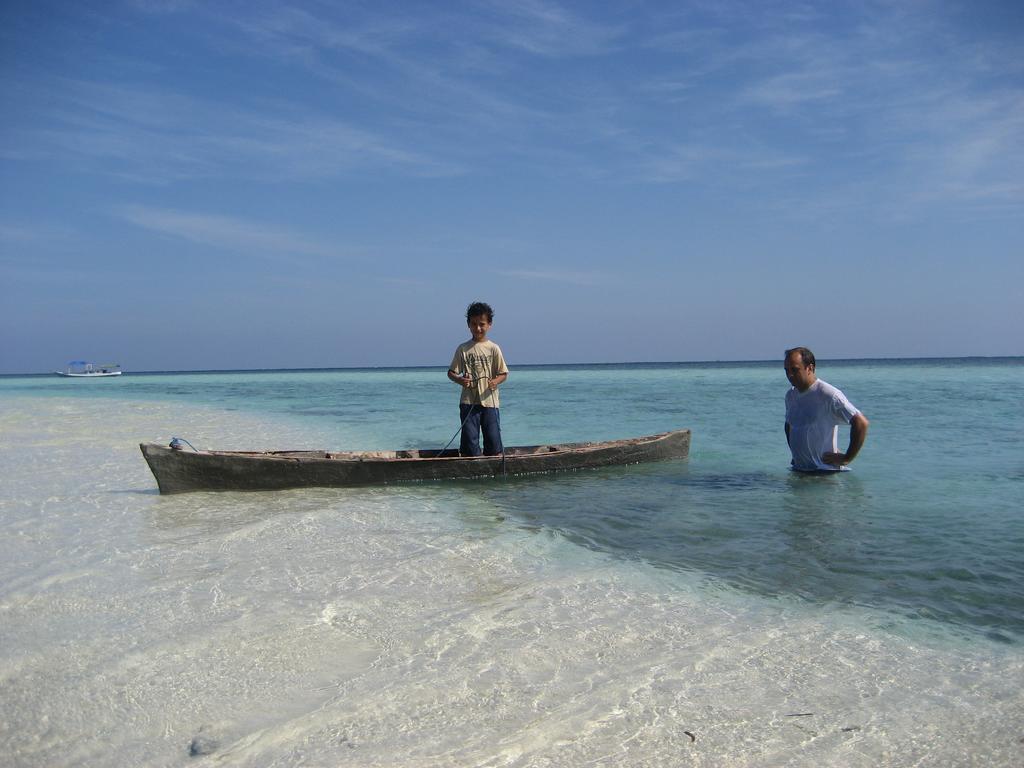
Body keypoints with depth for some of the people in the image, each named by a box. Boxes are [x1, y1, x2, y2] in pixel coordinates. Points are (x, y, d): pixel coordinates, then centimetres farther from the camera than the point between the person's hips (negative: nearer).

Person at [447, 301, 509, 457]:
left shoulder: (493, 348, 2)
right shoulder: (463, 349, 5)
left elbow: (503, 373, 4)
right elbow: (451, 372, 8)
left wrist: (495, 381, -18)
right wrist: (459, 379, -14)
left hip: (489, 401, 0)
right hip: (468, 402, 0)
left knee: (493, 440, 2)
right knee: (469, 441, 0)